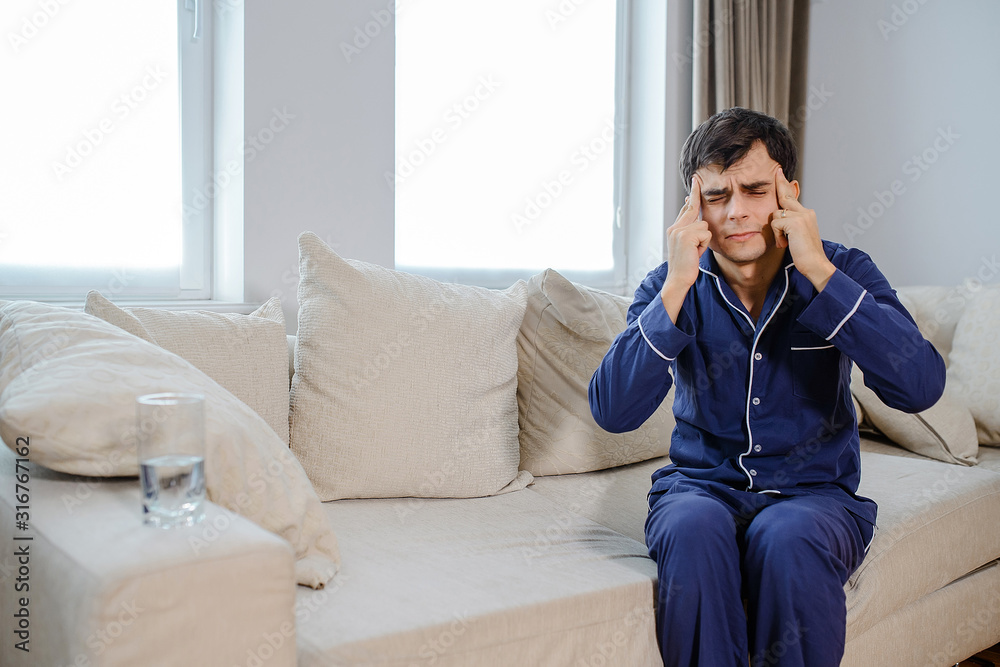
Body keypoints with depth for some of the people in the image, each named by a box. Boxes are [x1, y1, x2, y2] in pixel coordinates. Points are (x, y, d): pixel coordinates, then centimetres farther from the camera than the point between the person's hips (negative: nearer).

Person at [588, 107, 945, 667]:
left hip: (815, 490, 0)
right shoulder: (674, 285, -3)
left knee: (788, 537, -33)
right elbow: (613, 412, -17)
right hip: (701, 484, 1)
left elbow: (921, 387, -21)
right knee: (694, 529, -32)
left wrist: (818, 269, -25)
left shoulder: (843, 271, -4)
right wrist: (676, 286, -24)